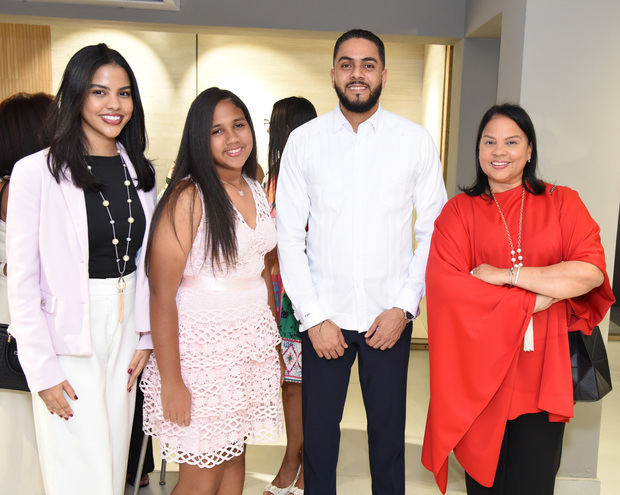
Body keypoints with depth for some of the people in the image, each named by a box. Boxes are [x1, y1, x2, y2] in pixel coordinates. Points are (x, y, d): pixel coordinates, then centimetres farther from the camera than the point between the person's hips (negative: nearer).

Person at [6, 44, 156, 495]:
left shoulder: (140, 172, 6)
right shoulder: (37, 172, -11)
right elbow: (21, 283, -10)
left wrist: (145, 337, 7)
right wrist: (43, 370, -12)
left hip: (124, 331, 5)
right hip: (66, 335, -5)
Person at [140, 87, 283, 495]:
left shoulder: (257, 191, 8)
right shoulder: (188, 197, -15)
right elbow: (162, 294, -16)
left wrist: (274, 345, 15)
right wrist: (170, 380, -16)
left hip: (252, 343, 6)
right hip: (202, 347, -6)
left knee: (234, 460, 16)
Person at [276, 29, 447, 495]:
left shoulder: (416, 140, 0)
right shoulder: (303, 141, 0)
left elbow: (434, 230, 2)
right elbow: (289, 236, -1)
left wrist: (404, 306, -6)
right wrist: (313, 317, -6)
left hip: (389, 316, 0)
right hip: (323, 317, 0)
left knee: (388, 434, 13)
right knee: (318, 433, 11)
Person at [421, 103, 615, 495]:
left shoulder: (562, 203, 6)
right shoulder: (459, 211, 3)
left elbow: (592, 271, -9)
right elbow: (446, 285, -11)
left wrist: (505, 275, -14)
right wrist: (541, 297, -13)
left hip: (541, 373, 1)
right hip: (480, 370, 0)